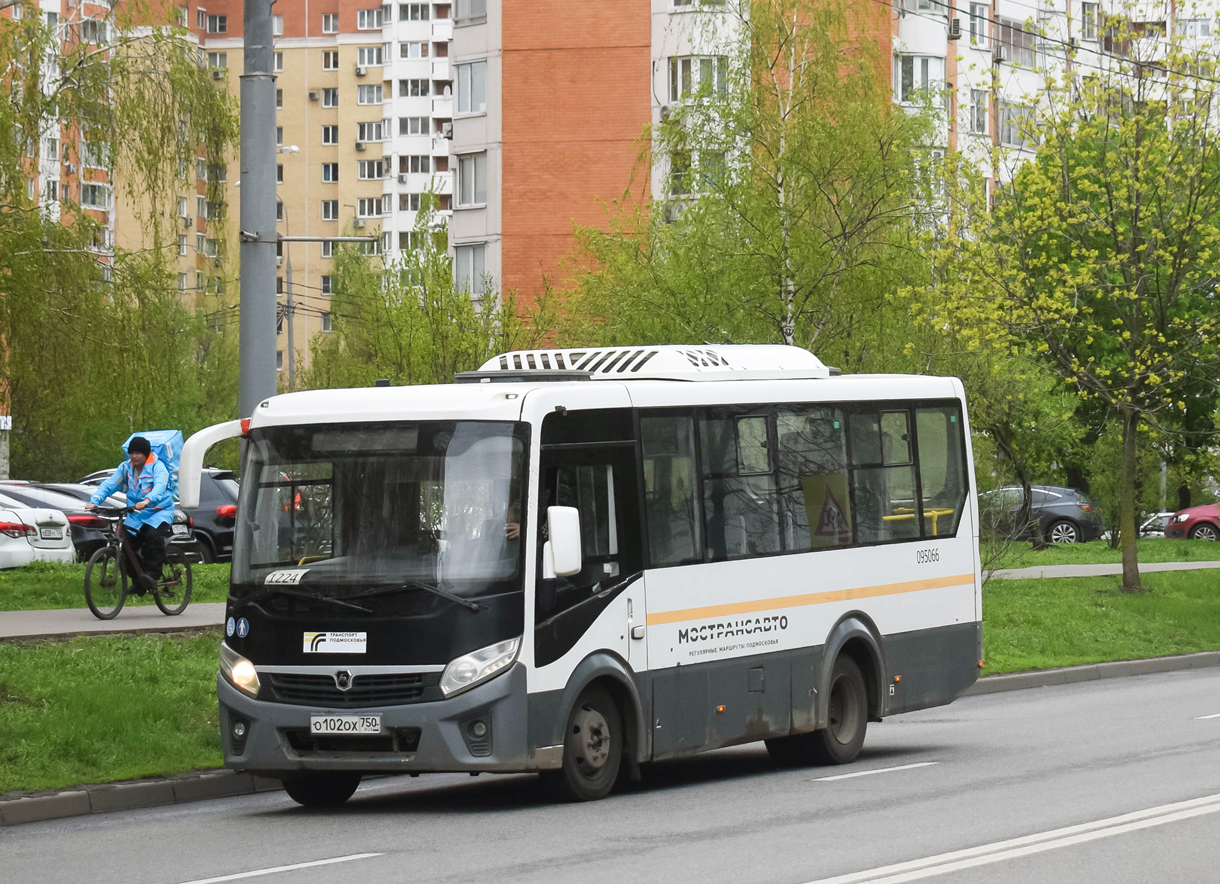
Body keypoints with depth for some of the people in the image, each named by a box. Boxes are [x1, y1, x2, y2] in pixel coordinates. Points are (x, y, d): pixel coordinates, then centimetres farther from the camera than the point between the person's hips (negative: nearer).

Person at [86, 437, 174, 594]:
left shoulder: (157, 467, -10)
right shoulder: (125, 468, 4)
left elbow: (160, 486, -29)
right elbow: (108, 485, -4)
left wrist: (147, 500, -50)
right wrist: (94, 501, -21)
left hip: (159, 512, -5)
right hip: (136, 516, 5)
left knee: (154, 537, -32)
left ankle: (152, 575, -30)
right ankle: (138, 581, 5)